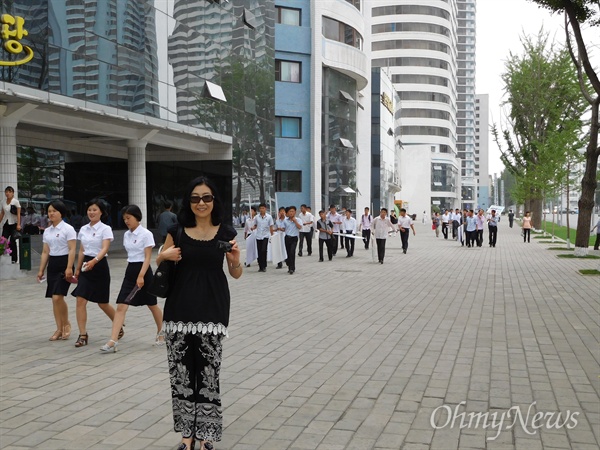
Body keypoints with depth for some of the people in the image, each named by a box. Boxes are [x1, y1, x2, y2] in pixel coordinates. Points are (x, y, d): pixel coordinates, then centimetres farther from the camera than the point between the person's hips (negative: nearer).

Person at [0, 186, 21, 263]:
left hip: (14, 224, -5)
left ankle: (14, 259, 7)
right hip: (7, 224, 5)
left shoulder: (16, 202, -7)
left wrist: (18, 224, -19)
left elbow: (18, 214, -12)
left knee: (12, 242, -2)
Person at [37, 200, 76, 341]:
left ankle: (66, 324, 6)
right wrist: (41, 270, 11)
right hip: (52, 265, 7)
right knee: (54, 299, 5)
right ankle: (59, 329, 12)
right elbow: (45, 252, 15)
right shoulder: (47, 231, 13)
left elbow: (72, 250, -12)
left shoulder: (68, 229, -7)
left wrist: (69, 268, -20)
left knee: (58, 297, -15)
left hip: (63, 263, -7)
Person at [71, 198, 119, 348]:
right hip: (85, 266, 5)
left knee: (102, 303, 7)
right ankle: (83, 335, -3)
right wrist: (77, 269, 14)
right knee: (80, 300, -8)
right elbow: (81, 251, 15)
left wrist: (94, 261, -39)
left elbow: (104, 249, -22)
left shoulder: (105, 229, -9)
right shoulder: (83, 229, 7)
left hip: (99, 265, -5)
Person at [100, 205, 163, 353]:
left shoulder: (146, 234, -11)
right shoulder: (126, 235, 9)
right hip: (130, 271, 6)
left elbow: (147, 258, -15)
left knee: (152, 305, 11)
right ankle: (113, 341, -12)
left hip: (143, 271, -6)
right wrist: (132, 272, 17)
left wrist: (141, 276, -24)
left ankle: (161, 333, 34)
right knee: (121, 307, -6)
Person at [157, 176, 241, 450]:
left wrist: (235, 260, -14)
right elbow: (160, 264, 15)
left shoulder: (226, 232, 1)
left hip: (212, 309, -1)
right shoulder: (177, 230, 4)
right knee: (181, 371, 2)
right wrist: (164, 256, -7)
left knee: (208, 372, -5)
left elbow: (236, 274, 7)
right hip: (180, 308, 2)